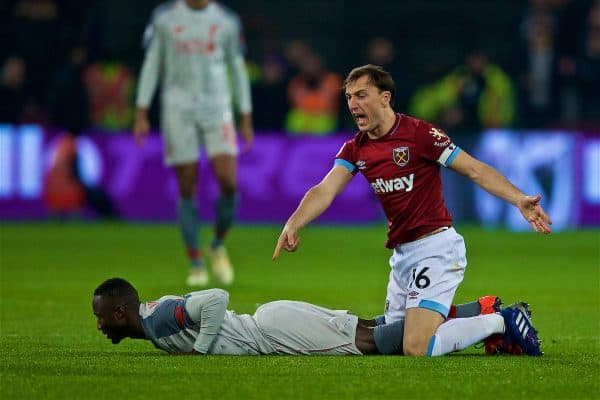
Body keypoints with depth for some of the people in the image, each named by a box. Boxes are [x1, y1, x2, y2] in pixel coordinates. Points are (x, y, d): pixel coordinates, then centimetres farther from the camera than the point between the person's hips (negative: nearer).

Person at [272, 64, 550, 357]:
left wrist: (519, 200, -24)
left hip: (435, 249, -8)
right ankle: (486, 313, 25)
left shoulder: (419, 134, -13)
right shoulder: (355, 149, 7)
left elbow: (475, 170, -11)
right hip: (402, 253, 8)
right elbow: (324, 191, -5)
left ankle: (499, 324, 0)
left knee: (417, 349, -20)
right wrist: (292, 225, -23)